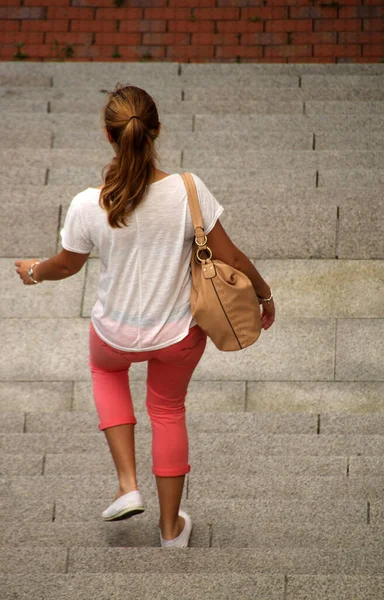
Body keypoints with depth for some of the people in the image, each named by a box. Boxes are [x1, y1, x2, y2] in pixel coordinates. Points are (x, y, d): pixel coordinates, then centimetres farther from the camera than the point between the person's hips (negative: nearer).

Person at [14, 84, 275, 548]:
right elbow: (230, 257, -13)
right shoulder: (188, 191, -23)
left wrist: (34, 272, 20)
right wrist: (265, 296, 6)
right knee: (168, 409, 28)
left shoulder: (88, 206, -23)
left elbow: (67, 265, -3)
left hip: (117, 334, 0)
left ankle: (128, 486, 26)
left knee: (105, 368, 36)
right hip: (180, 333, 1)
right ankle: (171, 528, 41)